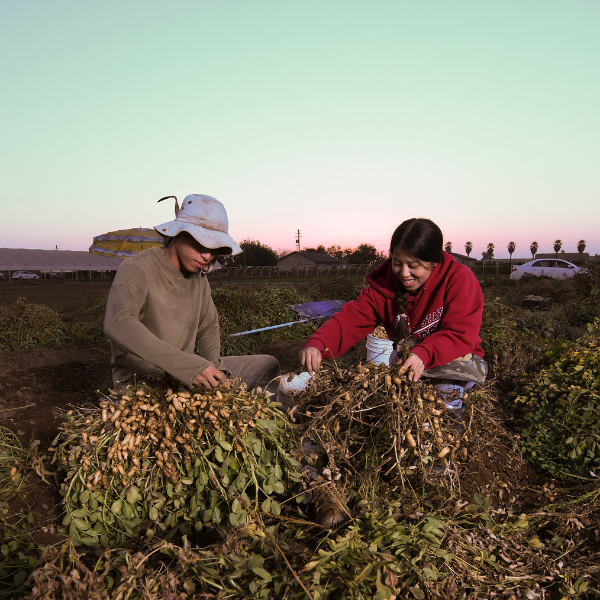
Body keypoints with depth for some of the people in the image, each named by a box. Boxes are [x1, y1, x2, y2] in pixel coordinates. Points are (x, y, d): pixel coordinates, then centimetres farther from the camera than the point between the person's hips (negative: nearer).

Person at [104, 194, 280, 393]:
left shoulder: (198, 276, 5)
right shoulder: (137, 269, -17)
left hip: (184, 376, 7)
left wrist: (214, 365, -5)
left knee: (267, 365, 1)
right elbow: (118, 324, -36)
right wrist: (187, 365, -44)